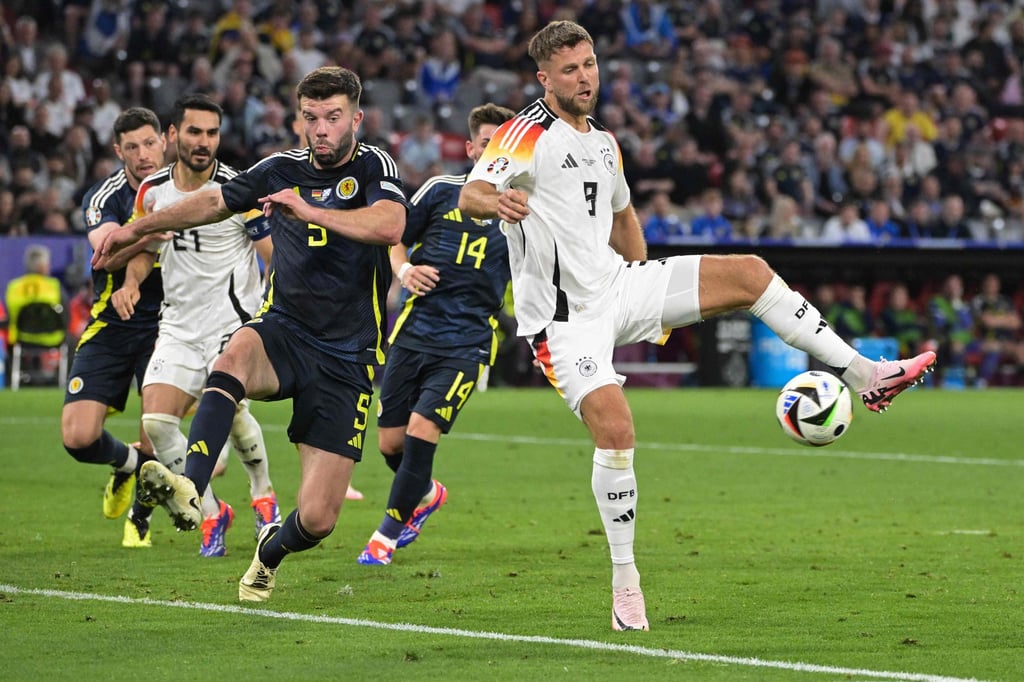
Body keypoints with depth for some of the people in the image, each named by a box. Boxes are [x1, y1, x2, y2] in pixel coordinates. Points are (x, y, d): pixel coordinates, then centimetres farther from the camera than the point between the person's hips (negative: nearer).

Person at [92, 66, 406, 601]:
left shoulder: (374, 167, -5)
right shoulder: (283, 170, 8)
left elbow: (389, 225, -27)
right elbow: (213, 202, 24)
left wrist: (308, 211, -33)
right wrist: (136, 229, 30)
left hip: (346, 360, -3)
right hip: (284, 330, 3)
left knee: (317, 520, -8)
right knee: (235, 356, -38)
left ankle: (272, 551, 30)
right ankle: (189, 490, -52)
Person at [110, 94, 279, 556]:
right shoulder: (152, 191, 4)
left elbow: (276, 257, -8)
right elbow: (145, 247, 19)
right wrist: (130, 284, 0)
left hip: (235, 321, -5)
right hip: (178, 326, 5)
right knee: (156, 421, -11)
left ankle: (263, 496, 2)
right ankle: (211, 512, 8)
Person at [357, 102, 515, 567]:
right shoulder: (442, 191, 7)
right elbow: (395, 237, 15)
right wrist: (404, 269, -5)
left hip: (467, 341, -2)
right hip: (413, 331, 2)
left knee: (421, 430, -17)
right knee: (390, 443, 4)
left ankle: (387, 535, -1)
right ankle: (426, 494, 37)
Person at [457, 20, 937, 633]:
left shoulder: (604, 143, 14)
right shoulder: (528, 134, -10)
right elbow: (469, 195, -25)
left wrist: (655, 302, 32)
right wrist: (497, 202, -49)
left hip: (618, 288, 7)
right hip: (566, 317, -7)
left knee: (749, 273, -6)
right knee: (616, 431, -21)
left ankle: (863, 374, -2)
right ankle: (624, 578, -7)